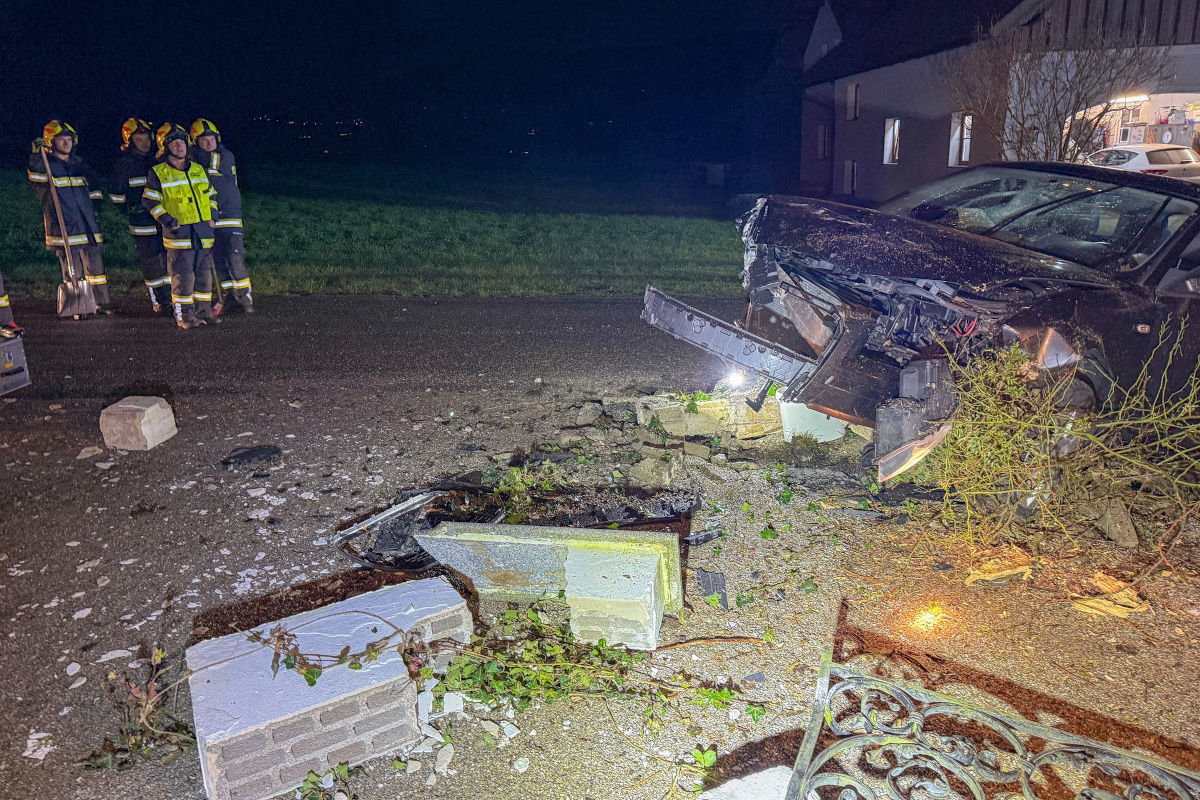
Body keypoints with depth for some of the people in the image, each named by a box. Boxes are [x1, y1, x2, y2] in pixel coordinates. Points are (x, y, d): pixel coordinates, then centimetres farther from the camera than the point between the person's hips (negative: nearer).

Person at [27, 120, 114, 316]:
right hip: (63, 227, -5)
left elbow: (91, 188, 28)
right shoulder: (46, 165, -2)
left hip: (86, 225, 6)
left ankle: (102, 303, 14)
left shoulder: (79, 163, 17)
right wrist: (37, 155, -33)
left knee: (95, 265, 7)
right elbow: (35, 177, -23)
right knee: (72, 270, -3)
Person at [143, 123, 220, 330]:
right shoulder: (157, 173, -1)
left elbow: (211, 195, 22)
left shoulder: (198, 170, 14)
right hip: (179, 233, -5)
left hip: (203, 230, 5)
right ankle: (184, 316, 2)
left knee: (204, 272, 8)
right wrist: (169, 221, -11)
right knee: (182, 275, -4)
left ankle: (204, 311, 18)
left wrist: (212, 216, 8)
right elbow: (150, 201, -1)